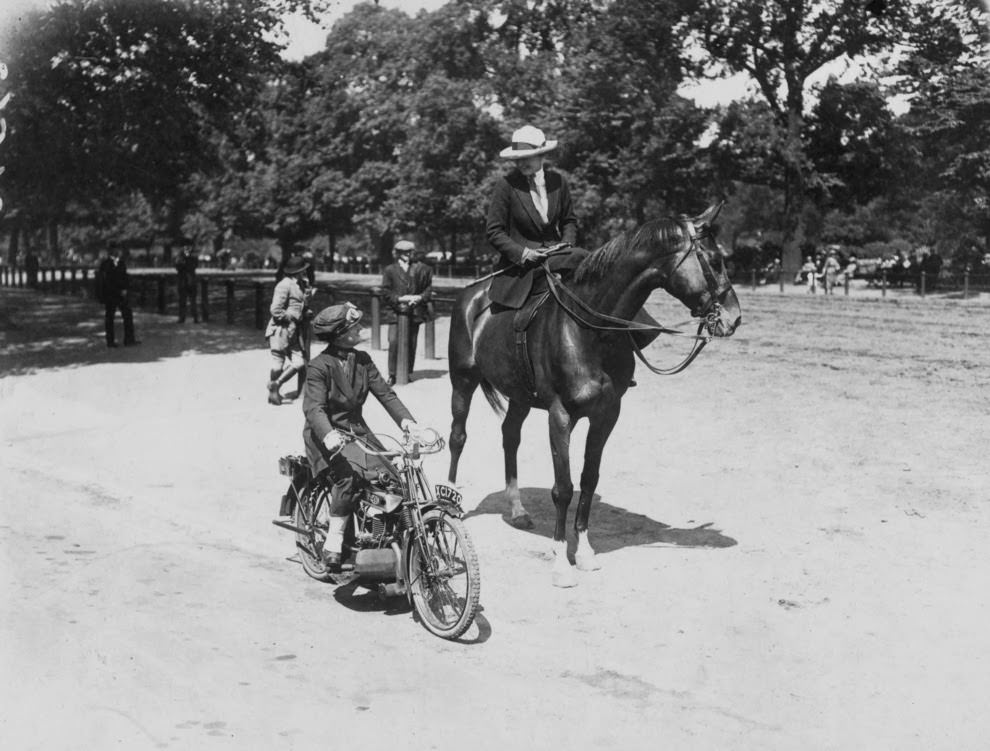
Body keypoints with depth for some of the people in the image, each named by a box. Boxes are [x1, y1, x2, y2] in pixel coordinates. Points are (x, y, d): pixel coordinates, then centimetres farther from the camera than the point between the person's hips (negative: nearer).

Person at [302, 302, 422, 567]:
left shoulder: (362, 360, 6)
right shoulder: (319, 366, -12)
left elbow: (384, 392, 0)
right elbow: (314, 407, -23)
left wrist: (406, 420, -16)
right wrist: (328, 435, -43)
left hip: (358, 430, 6)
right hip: (329, 435, -6)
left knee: (391, 478, -11)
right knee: (348, 475, -33)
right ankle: (333, 541, -21)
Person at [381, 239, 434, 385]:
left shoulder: (420, 269, 6)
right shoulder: (390, 270, 1)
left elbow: (428, 288, 9)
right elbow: (385, 291, -2)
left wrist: (420, 297, -9)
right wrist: (400, 299, -15)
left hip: (414, 312, 2)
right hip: (395, 312, -2)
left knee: (411, 344, 7)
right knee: (394, 342, -11)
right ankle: (392, 374, -2)